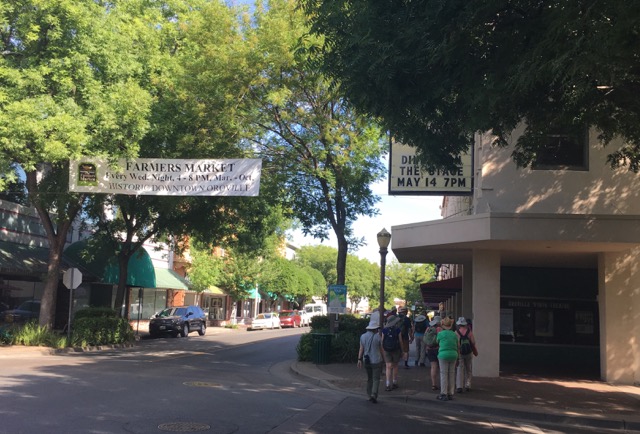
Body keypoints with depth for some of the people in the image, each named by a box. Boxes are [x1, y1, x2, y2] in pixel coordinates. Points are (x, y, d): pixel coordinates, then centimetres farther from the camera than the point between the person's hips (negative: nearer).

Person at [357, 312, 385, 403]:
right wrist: (384, 359, 9)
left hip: (366, 361, 4)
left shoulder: (363, 336, 0)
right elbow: (381, 350, -4)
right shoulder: (378, 337, -11)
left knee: (369, 378, 17)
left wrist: (359, 359, 2)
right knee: (376, 379, 1)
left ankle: (369, 395, 21)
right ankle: (374, 395, -13)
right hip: (376, 361, -4)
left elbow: (361, 349, 0)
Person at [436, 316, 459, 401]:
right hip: (453, 355, 4)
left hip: (443, 355, -4)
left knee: (443, 374, 0)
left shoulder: (440, 333, -5)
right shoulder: (454, 334, 7)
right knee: (452, 374, 10)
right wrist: (457, 356, 19)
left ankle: (444, 394, -1)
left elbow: (438, 343, 11)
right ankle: (450, 394, 16)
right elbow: (458, 347, 11)